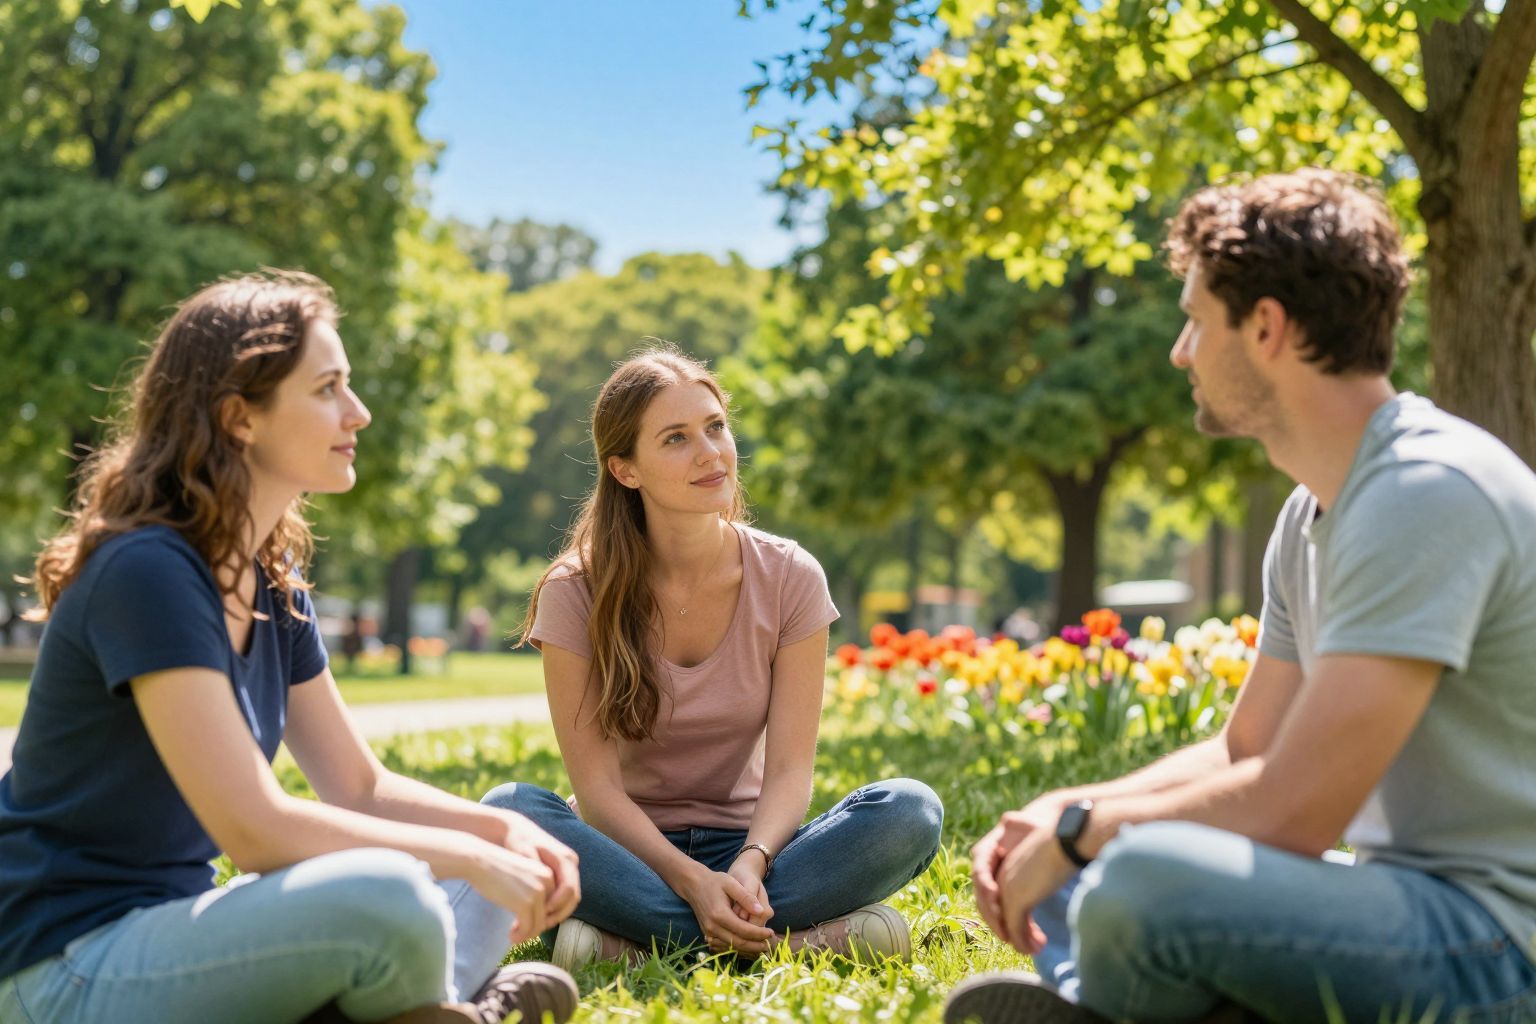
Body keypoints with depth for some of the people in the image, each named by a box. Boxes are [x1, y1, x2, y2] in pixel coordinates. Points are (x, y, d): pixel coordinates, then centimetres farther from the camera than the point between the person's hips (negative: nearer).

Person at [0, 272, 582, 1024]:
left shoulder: (274, 581, 7)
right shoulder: (147, 572, -20)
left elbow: (358, 787, 11)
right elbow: (256, 829, -26)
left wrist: (502, 832, -6)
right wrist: (469, 856, -18)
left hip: (174, 926, 9)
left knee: (499, 902, 7)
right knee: (387, 897, -32)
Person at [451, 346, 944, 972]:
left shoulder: (788, 577, -4)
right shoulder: (576, 592, -8)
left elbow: (789, 770, -9)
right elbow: (596, 785, -13)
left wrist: (749, 865, -30)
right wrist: (691, 880, -30)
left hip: (746, 843, 1)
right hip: (630, 848, -1)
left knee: (911, 810, -25)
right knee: (508, 810, -33)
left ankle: (638, 940, -28)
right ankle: (810, 930, -31)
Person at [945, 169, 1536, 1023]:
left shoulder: (1428, 492, -20)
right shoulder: (1315, 513, 11)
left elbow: (1291, 810, -24)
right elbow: (1245, 751, 18)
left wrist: (1080, 828, -10)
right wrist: (1058, 816, 3)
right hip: (1414, 896, 10)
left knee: (1139, 879, -33)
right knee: (1067, 874, 17)